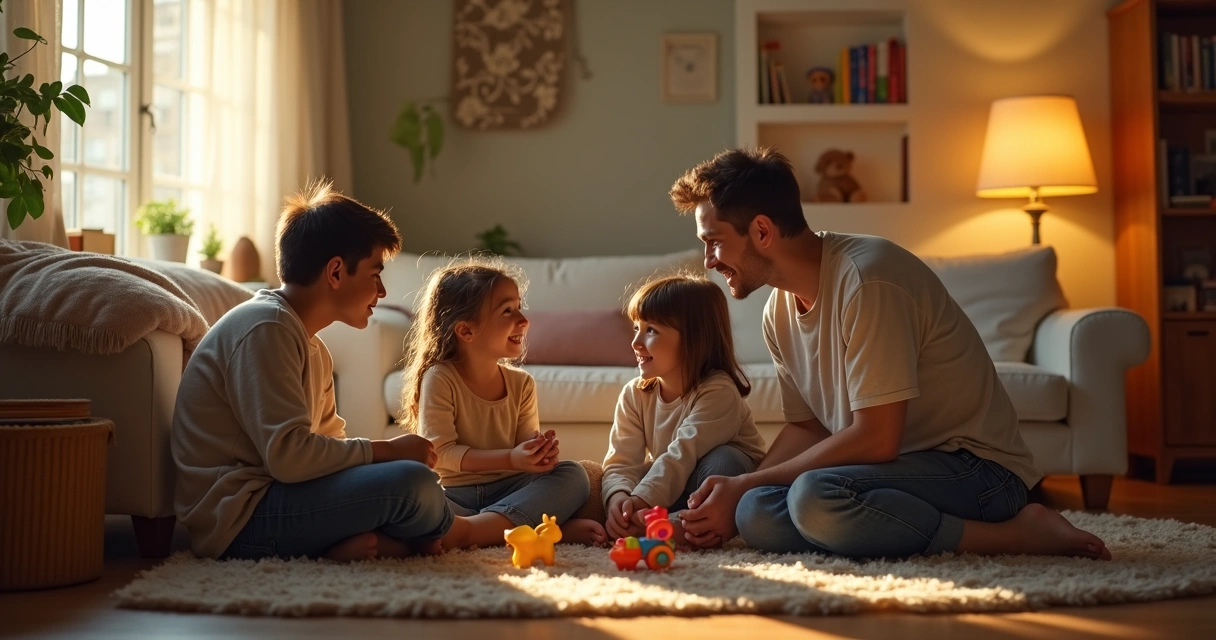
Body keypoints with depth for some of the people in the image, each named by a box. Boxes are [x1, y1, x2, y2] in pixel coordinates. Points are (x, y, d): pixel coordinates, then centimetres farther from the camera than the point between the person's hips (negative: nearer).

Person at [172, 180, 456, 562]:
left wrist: (389, 452, -2)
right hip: (239, 517, -10)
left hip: (267, 502, 10)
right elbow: (288, 455, -24)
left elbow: (329, 442, 14)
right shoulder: (264, 328, -15)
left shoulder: (312, 347, 17)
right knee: (413, 483, -22)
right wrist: (389, 450, -15)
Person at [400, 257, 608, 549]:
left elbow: (527, 446, 5)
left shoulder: (521, 384, 7)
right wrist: (510, 459, -24)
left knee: (573, 475, -19)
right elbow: (439, 453, -14)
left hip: (507, 491, 4)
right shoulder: (440, 378, -7)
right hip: (454, 494, -4)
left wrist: (542, 453, -22)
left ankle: (465, 531, -37)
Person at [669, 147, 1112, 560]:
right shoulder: (779, 312, 7)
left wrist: (743, 485, -16)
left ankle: (1018, 533, -16)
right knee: (754, 513, -18)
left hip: (980, 469, -8)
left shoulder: (866, 279, -20)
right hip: (899, 465, 8)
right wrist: (735, 496, -3)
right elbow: (805, 428, 14)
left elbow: (876, 439, -23)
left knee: (816, 498, -34)